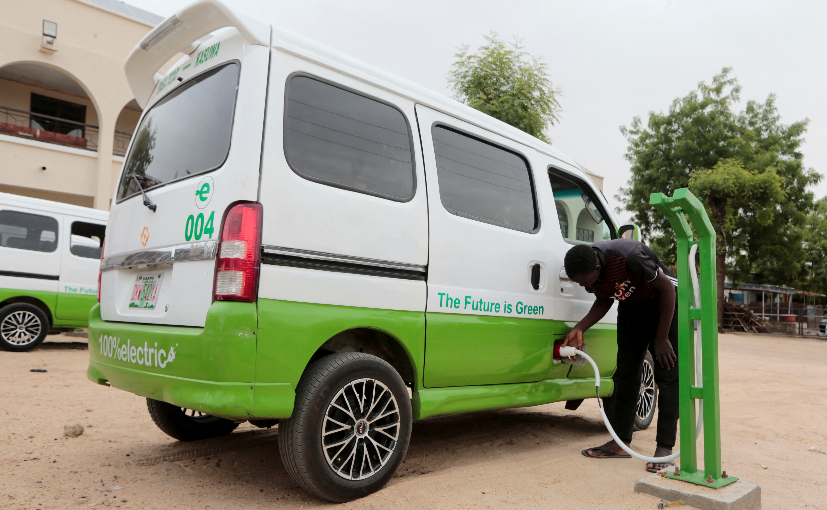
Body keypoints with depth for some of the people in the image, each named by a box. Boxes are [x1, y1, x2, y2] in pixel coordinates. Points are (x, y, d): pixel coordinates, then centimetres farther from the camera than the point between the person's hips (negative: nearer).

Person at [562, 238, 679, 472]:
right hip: (630, 307, 6)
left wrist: (661, 338, -19)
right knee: (625, 375, 3)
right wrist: (579, 329, -14)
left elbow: (667, 288, -23)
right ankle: (620, 443, 8)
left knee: (668, 377, -8)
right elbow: (603, 300, 1)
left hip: (663, 303, -6)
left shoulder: (629, 257, -37)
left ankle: (664, 449, -5)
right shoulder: (586, 271, -18)